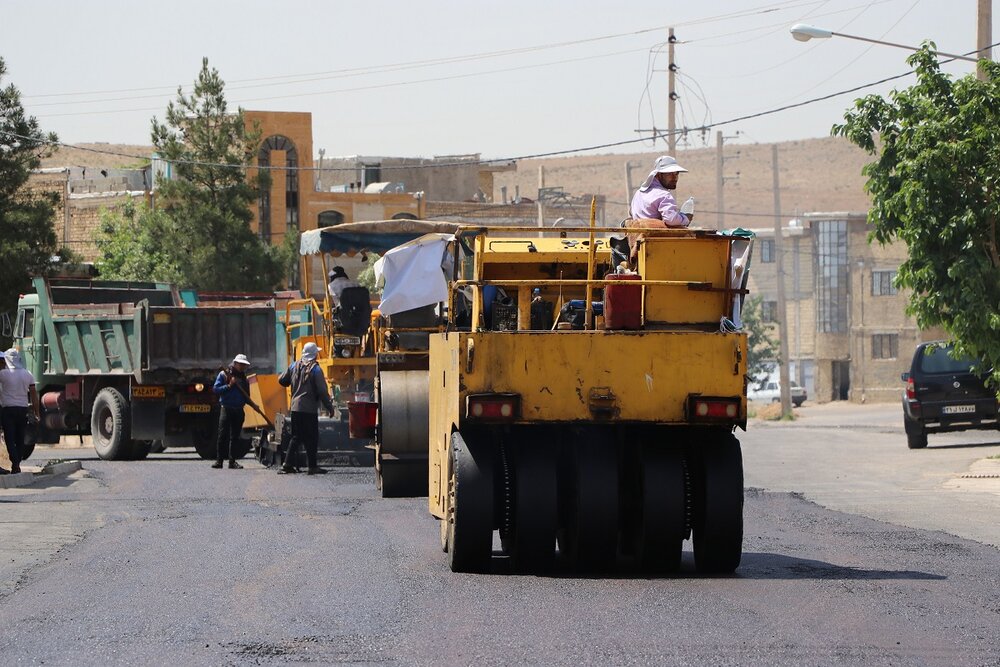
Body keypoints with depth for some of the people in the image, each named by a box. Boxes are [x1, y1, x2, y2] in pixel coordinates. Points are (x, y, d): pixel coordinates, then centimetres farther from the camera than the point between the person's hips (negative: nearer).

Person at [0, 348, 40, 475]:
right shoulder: (28, 374, 3)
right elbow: (33, 395, 5)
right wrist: (37, 412, 10)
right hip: (23, 408, 5)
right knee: (20, 439, 13)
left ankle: (15, 464, -16)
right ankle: (17, 463, 19)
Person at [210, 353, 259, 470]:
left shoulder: (244, 379, 16)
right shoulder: (223, 375, 3)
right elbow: (216, 389, -5)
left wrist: (253, 405, 5)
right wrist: (229, 386, -14)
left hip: (239, 411, 5)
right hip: (226, 409, -5)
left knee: (235, 437, 5)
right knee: (223, 435, -9)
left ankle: (232, 461, 8)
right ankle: (219, 460, -7)